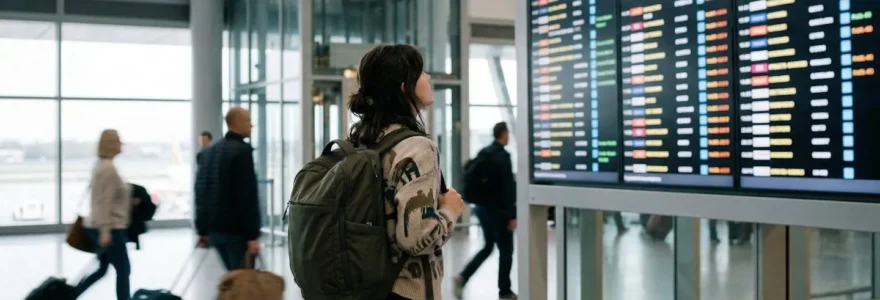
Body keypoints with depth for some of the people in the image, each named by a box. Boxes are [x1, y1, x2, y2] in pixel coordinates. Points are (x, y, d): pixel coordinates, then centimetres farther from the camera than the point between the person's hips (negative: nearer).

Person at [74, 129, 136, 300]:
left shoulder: (103, 165, 12)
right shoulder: (107, 168, -19)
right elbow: (103, 202, -23)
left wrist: (128, 201, 15)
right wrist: (105, 231, -24)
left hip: (106, 227, 10)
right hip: (110, 228, -10)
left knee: (102, 269, 19)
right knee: (123, 270, 0)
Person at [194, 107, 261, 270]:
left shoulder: (209, 151, 13)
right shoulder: (242, 150, -13)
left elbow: (200, 191, 15)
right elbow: (248, 195, -18)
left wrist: (202, 229, 20)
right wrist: (253, 235, -18)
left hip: (214, 227, 8)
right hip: (237, 228, -8)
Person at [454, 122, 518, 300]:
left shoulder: (483, 153, 10)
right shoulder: (503, 156, -16)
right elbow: (508, 188, -19)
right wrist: (512, 215, -17)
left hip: (481, 207, 8)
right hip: (497, 210, -8)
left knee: (488, 247, 17)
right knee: (506, 250, 5)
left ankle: (462, 278, 2)